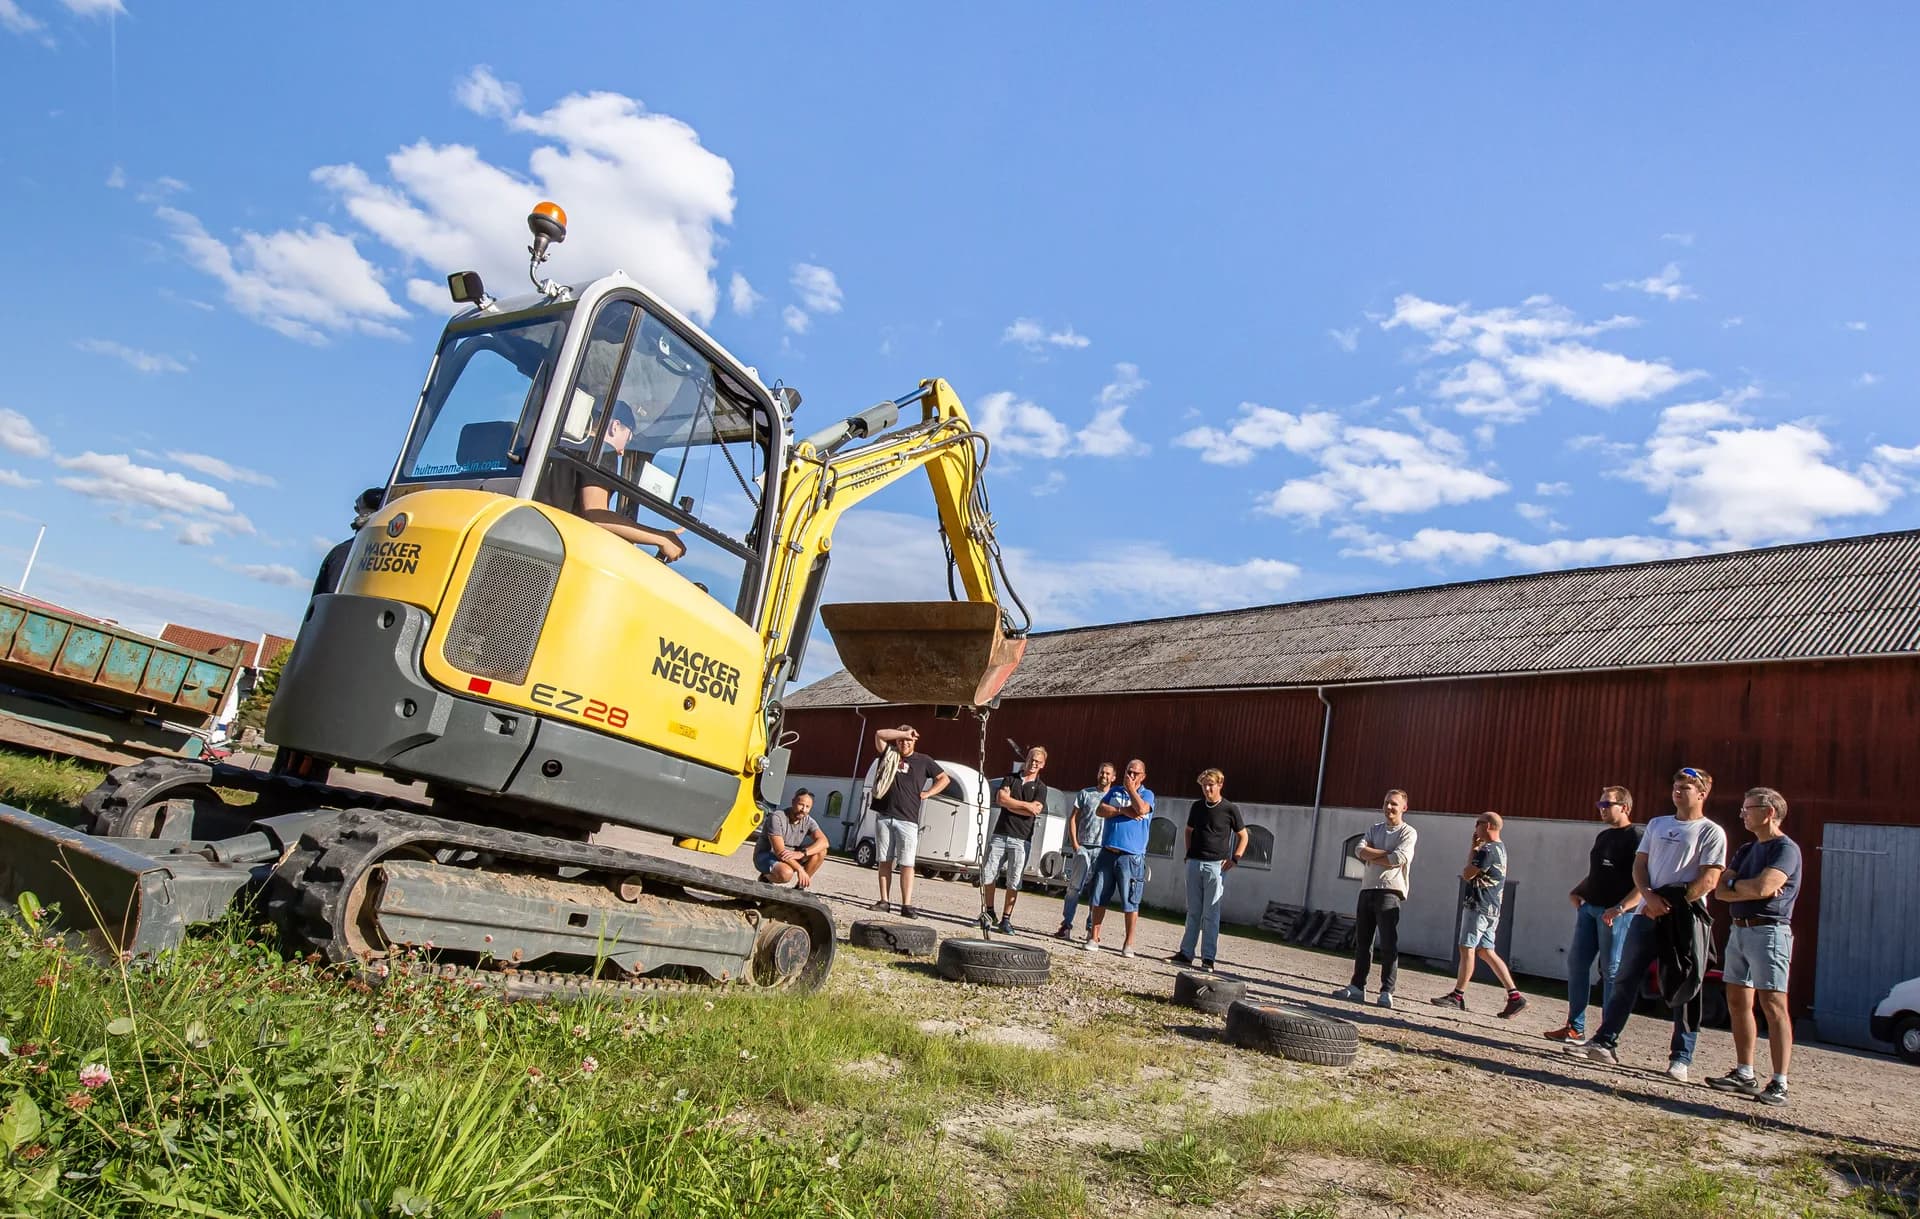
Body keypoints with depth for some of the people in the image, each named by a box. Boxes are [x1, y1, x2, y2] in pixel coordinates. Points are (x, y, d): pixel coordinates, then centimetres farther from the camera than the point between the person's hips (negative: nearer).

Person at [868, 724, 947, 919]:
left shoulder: (923, 761, 10)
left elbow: (944, 778, 17)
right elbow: (880, 734, 1)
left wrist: (927, 793, 5)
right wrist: (904, 733, -2)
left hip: (907, 820, -2)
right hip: (883, 817, 2)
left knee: (906, 864, -6)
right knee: (884, 861, 5)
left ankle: (907, 905, -8)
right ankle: (884, 901, 11)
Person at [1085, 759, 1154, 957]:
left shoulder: (1147, 794, 4)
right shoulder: (1115, 791, 15)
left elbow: (1141, 809, -17)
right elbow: (1100, 810, 1)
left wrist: (1130, 788, -8)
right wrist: (1122, 810, -10)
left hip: (1131, 856, -4)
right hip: (1107, 852, 4)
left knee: (1130, 902, -2)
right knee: (1099, 898, 5)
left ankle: (1128, 944, 6)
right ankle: (1094, 937, 13)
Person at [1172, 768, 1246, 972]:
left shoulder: (1230, 809, -3)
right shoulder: (1197, 806, 9)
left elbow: (1243, 836, 4)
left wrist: (1234, 858, -7)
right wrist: (1188, 852, 10)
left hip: (1216, 866, -4)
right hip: (1194, 863, 4)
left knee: (1211, 913, -4)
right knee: (1193, 912, 9)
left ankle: (1208, 958, 0)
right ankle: (1186, 953, 13)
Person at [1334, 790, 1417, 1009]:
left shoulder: (1409, 833, 0)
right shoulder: (1375, 829, 17)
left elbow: (1398, 859, -16)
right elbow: (1359, 850, 1)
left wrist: (1371, 856, -5)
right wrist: (1386, 854, -9)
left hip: (1389, 891, -6)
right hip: (1368, 889, 6)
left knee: (1389, 944, -7)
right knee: (1361, 941, 8)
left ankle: (1387, 992, -3)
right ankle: (1357, 986, 15)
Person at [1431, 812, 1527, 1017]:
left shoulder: (1488, 850, -17)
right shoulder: (1501, 848, 15)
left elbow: (1467, 874, -11)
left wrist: (1473, 849, -3)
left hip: (1478, 907, -10)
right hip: (1491, 909, 10)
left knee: (1467, 948, -6)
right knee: (1486, 951, 11)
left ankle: (1458, 995, -3)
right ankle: (1514, 995, 8)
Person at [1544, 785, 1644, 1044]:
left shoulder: (1636, 837, -9)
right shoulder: (1602, 836, 18)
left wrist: (1620, 908, -26)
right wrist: (1577, 892, 11)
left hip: (1616, 913, -9)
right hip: (1589, 907, 9)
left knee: (1611, 971, -3)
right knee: (1576, 963, 7)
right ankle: (1575, 1028, 14)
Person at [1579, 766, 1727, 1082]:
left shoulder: (1711, 833, -2)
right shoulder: (1657, 824, 14)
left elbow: (1709, 881, -10)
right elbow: (1639, 865, 11)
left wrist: (1671, 904, -13)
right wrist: (1649, 896, -7)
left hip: (1686, 918, -5)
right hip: (1648, 913, 5)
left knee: (1685, 989, 1)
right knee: (1626, 978, 4)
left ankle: (1681, 1057, 9)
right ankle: (1606, 1042, 7)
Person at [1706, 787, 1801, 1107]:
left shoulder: (1786, 849, -8)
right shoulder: (1746, 850, 18)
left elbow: (1762, 888, -21)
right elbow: (1720, 891, 9)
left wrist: (1734, 884, -2)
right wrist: (1751, 890, -9)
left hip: (1769, 931, -9)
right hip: (1739, 930, 9)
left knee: (1773, 1005, -9)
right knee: (1738, 1003, 9)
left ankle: (1779, 1084, -7)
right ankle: (1744, 1074, 16)